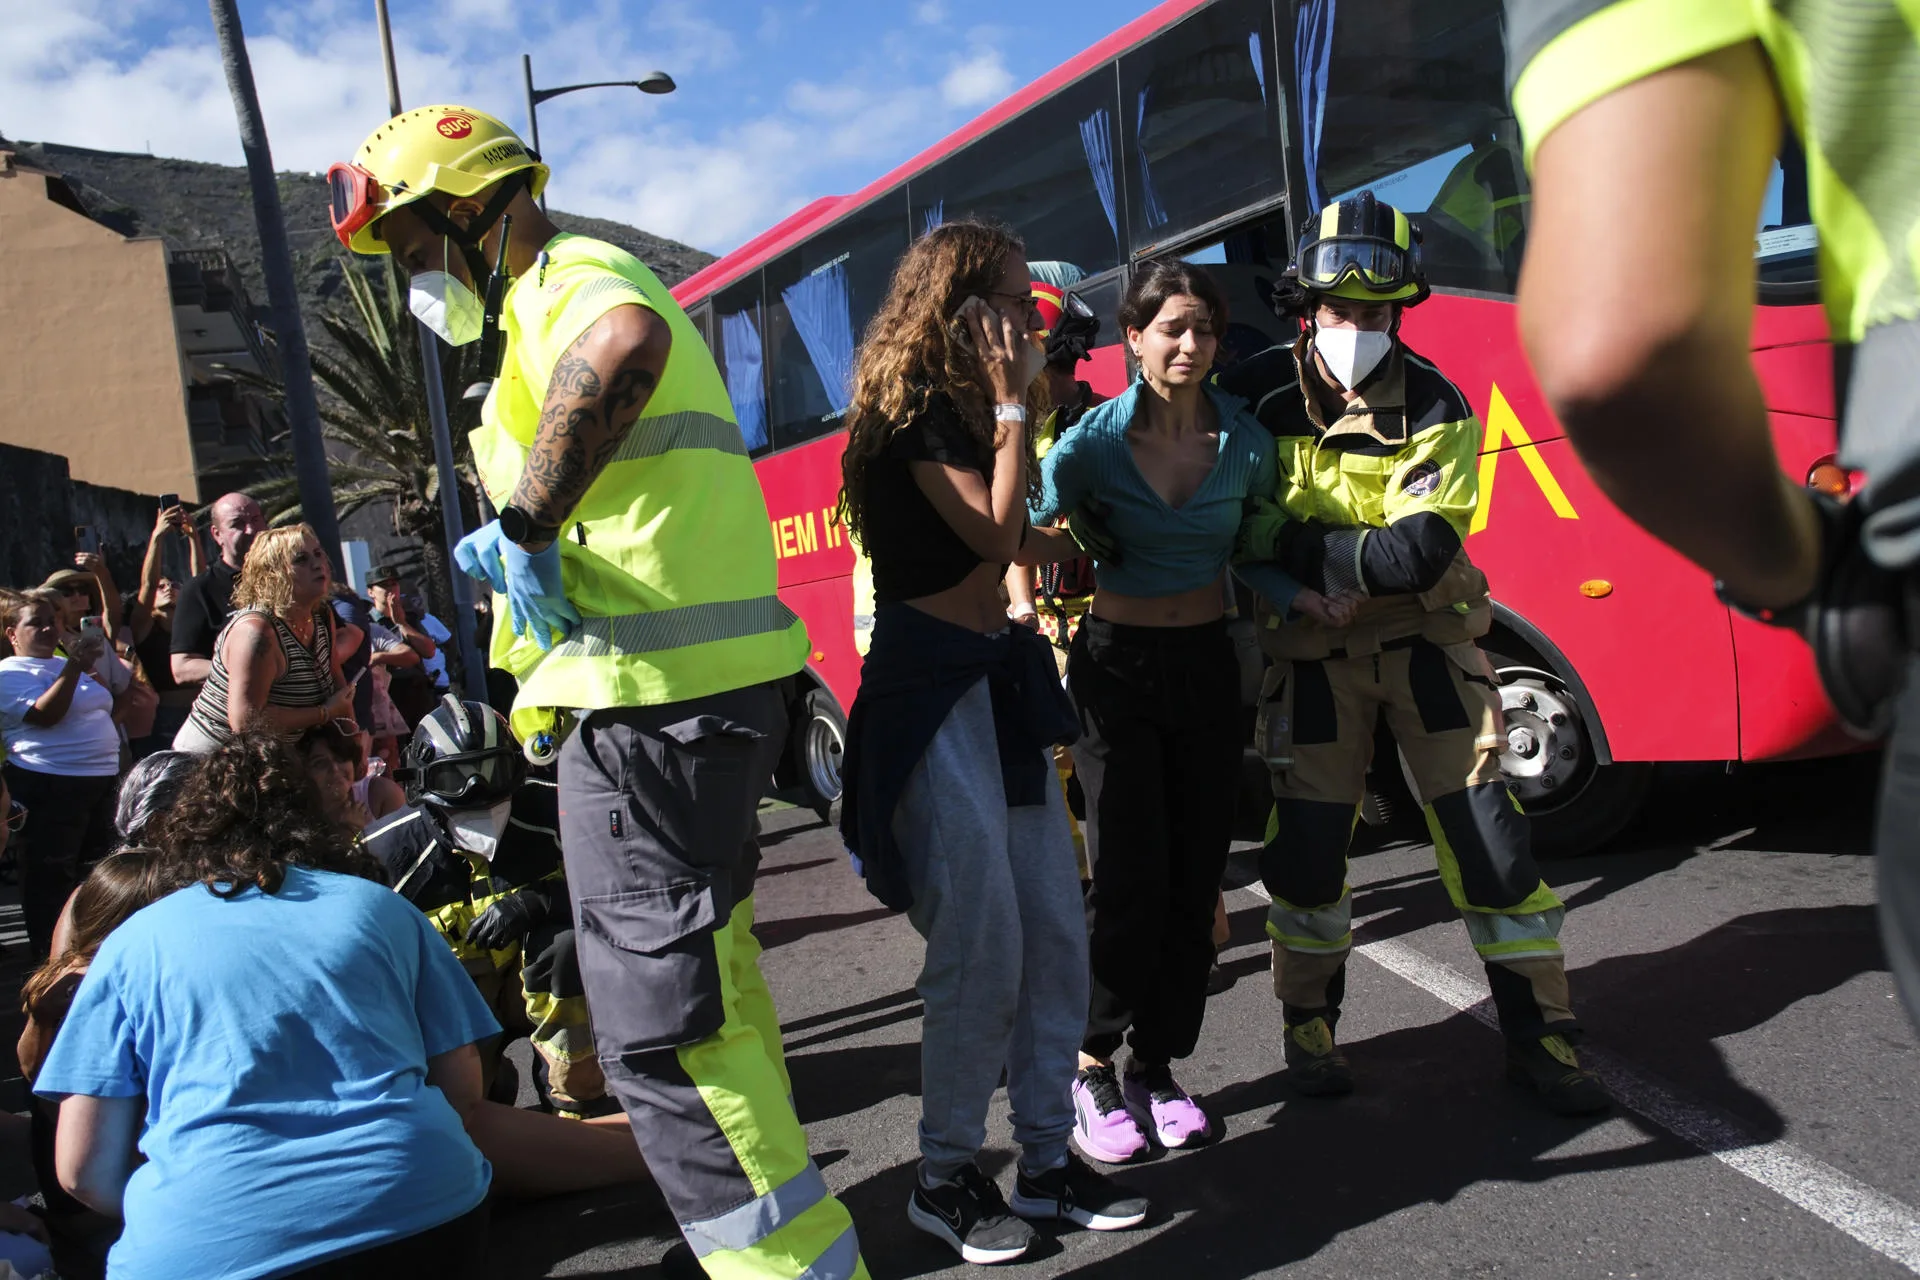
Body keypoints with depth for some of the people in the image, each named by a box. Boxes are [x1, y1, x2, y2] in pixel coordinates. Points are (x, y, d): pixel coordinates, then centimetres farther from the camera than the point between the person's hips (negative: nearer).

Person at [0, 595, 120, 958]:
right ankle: (49, 954, 8)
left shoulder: (67, 665, 18)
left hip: (103, 778, 8)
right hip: (49, 786, -8)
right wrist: (74, 667, -24)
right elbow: (45, 715, -21)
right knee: (51, 877, -1)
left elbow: (106, 708, 29)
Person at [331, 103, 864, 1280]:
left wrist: (525, 522, -27)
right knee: (711, 981, 21)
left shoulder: (570, 279, -9)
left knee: (657, 1023, -6)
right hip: (707, 687, 11)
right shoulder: (555, 306, 24)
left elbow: (626, 346, -35)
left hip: (654, 697, -11)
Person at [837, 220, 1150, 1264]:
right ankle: (944, 1176, 12)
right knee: (982, 949, -6)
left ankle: (1047, 1161, 19)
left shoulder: (962, 404, 18)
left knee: (1055, 932, 8)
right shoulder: (916, 406, -9)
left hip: (996, 682, 9)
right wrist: (1010, 405, -11)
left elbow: (1012, 548, 12)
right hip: (932, 690, -9)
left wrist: (1015, 408, 12)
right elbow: (991, 530, -18)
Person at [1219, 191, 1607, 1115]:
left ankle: (1538, 1033, 14)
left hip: (1424, 638, 0)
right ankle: (1308, 1023, 22)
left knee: (1484, 827, 0)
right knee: (1306, 843, 2)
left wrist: (1279, 541, -22)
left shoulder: (1434, 406, -11)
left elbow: (1412, 556, -22)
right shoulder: (1261, 390, -7)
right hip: (1312, 649, 1)